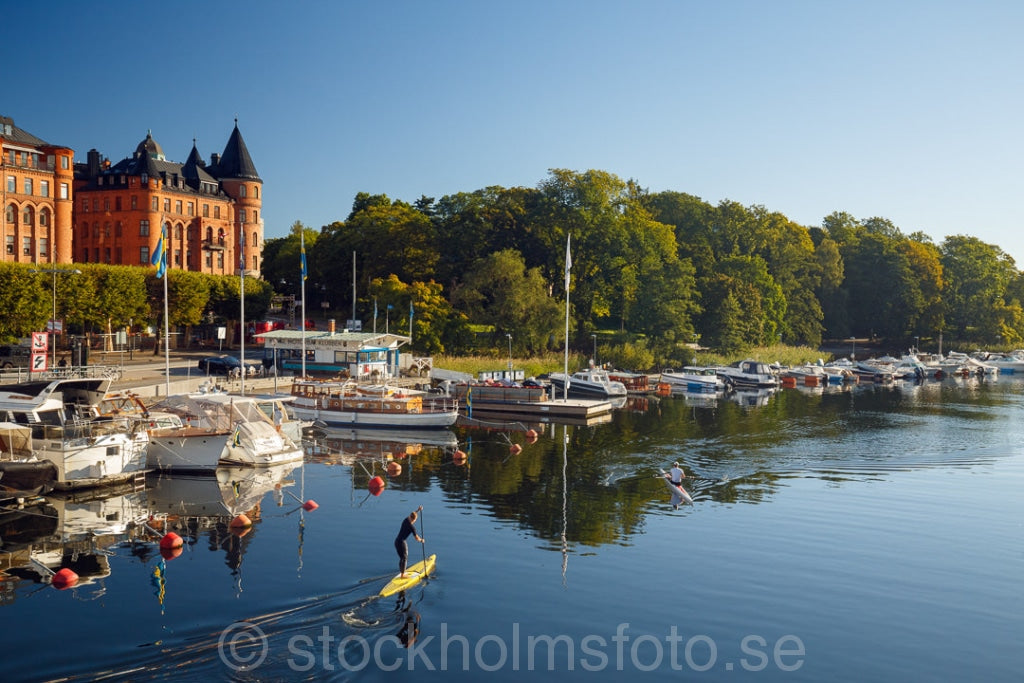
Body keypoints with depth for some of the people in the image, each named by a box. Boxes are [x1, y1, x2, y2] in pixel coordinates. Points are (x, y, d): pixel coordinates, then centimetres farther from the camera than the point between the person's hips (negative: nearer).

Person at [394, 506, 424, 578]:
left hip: (396, 541, 7)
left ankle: (401, 572, 32)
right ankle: (402, 575, 14)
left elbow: (412, 515, 26)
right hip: (402, 543, -7)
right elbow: (417, 538, -12)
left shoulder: (406, 520, 3)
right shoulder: (412, 527, -16)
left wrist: (418, 510, 26)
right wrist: (421, 540, 7)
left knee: (401, 558, 21)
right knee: (404, 559, 8)